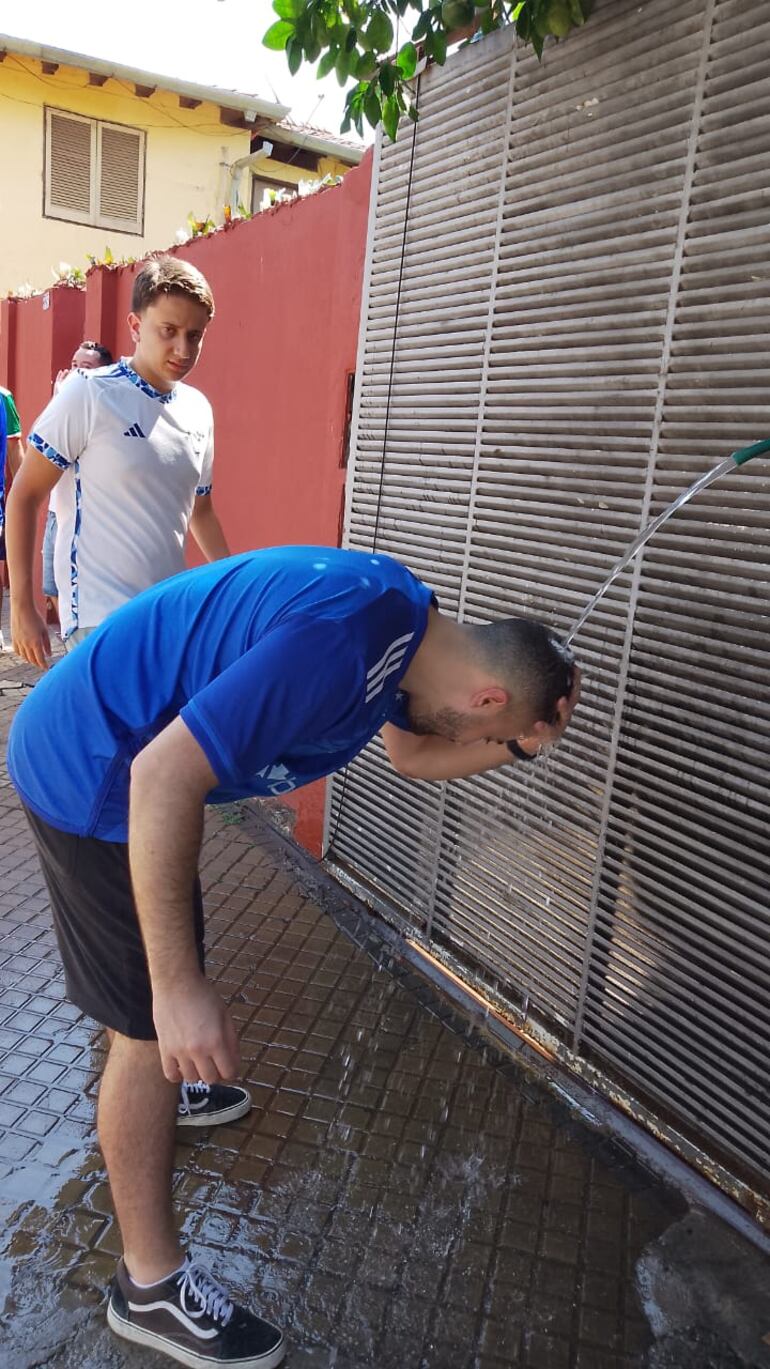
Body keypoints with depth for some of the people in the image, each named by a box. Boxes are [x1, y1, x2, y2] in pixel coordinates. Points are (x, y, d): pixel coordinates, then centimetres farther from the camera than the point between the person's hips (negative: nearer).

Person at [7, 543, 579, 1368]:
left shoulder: (403, 620, -1)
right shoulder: (338, 641, -32)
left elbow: (413, 752, 13)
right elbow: (166, 776, -33)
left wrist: (523, 739, -5)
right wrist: (179, 988, -29)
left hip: (110, 750, 10)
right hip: (92, 773, -10)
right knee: (153, 1024, -1)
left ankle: (146, 1099, 55)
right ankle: (151, 1283, 18)